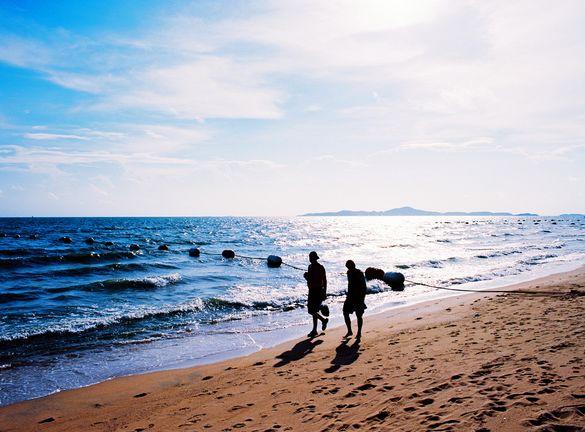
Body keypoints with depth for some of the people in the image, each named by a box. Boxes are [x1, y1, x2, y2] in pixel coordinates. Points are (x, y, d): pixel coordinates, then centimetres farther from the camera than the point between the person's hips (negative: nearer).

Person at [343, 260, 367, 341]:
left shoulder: (359, 274, -15)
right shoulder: (349, 273, 7)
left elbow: (363, 287, -15)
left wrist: (362, 298, -19)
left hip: (358, 297, -7)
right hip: (351, 296, 7)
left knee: (359, 316, 1)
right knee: (345, 313, 4)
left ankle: (359, 333, 13)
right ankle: (349, 331, 17)